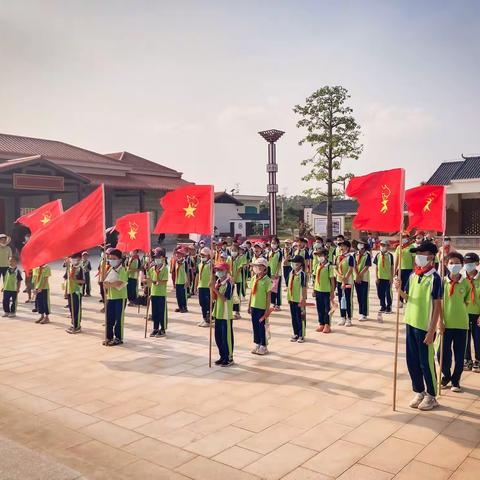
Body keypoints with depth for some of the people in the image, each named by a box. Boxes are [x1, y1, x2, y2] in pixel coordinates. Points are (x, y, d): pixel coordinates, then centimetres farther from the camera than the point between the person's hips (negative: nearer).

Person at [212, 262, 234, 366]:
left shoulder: (229, 283, -16)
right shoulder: (217, 281, 8)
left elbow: (224, 298, -24)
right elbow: (214, 297, 8)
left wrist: (215, 289, -25)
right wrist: (212, 287, -7)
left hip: (226, 314, -8)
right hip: (218, 313, 8)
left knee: (226, 336, 1)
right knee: (218, 336, 13)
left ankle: (229, 358, 13)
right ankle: (222, 356, 26)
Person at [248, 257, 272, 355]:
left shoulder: (267, 280, -12)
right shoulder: (254, 278, 5)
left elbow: (268, 295, -11)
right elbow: (251, 293, 11)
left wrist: (267, 309, -12)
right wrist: (249, 305, 11)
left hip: (262, 307, -5)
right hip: (254, 306, 5)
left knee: (261, 326, 3)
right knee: (255, 326, 12)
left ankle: (263, 346, 16)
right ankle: (257, 344, 26)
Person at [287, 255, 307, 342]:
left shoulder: (302, 274, -14)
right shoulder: (291, 273, 8)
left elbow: (303, 287, -15)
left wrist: (302, 300, -16)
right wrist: (288, 297, 15)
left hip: (299, 300, -7)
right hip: (292, 299, 7)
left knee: (300, 318, 2)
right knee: (294, 318, 14)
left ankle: (301, 335, 12)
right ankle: (296, 334, 26)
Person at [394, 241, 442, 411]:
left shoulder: (434, 278, -13)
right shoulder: (413, 275, 6)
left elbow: (437, 307, -13)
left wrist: (431, 331, -16)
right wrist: (399, 289, -6)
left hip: (425, 327, -6)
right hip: (411, 323, 6)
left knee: (426, 362, 5)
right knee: (412, 360, 13)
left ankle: (431, 396, 21)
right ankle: (419, 392, 30)